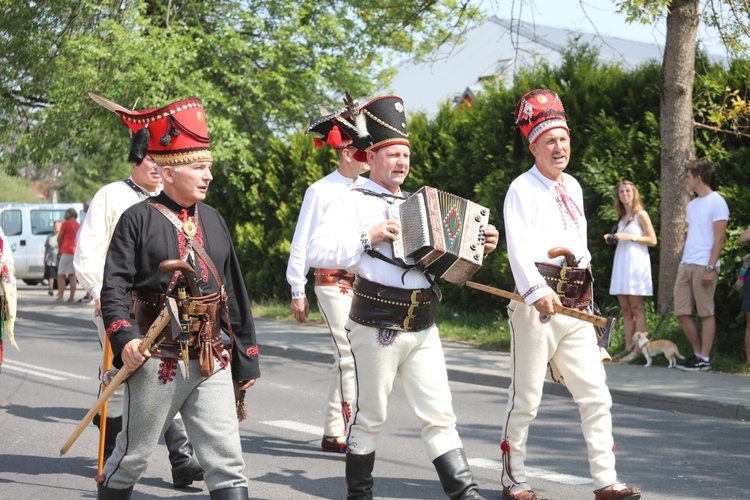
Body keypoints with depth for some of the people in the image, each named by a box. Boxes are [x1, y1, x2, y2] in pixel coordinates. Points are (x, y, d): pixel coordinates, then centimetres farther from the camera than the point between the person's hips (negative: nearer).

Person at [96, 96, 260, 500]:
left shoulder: (212, 220, 10)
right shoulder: (138, 219, -5)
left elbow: (234, 293, 14)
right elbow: (114, 287, -9)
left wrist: (246, 359, 14)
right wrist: (124, 339, -24)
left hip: (212, 360, 4)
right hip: (157, 361, -4)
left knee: (227, 461, -2)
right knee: (132, 457, 11)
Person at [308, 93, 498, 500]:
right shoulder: (352, 202, -2)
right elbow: (317, 252, -15)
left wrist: (479, 248, 8)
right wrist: (368, 238, -20)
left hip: (423, 328, 6)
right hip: (376, 328, -5)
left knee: (439, 416, 2)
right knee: (369, 416, 5)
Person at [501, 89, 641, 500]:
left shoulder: (573, 187, 15)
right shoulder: (522, 189, -8)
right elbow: (518, 247, -23)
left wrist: (584, 289, 15)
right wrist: (536, 292, -37)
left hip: (576, 308, 7)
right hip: (536, 306, -7)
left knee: (596, 396, 1)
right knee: (525, 398, 0)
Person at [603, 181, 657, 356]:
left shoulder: (641, 215, 0)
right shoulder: (621, 217, 19)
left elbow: (652, 240, -5)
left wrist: (630, 237, -12)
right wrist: (612, 239, 8)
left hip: (636, 261, -7)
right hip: (620, 262, 7)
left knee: (636, 307, -9)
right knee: (625, 309, 3)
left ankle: (639, 349, -11)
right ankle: (628, 348, 3)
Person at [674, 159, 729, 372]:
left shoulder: (716, 202, -5)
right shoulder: (692, 205, 19)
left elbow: (719, 238, -11)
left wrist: (710, 267, -17)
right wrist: (683, 263, 14)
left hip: (704, 266, -8)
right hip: (686, 265, 8)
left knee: (706, 312, -3)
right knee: (682, 312, 4)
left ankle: (704, 359, 0)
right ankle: (698, 353, 15)